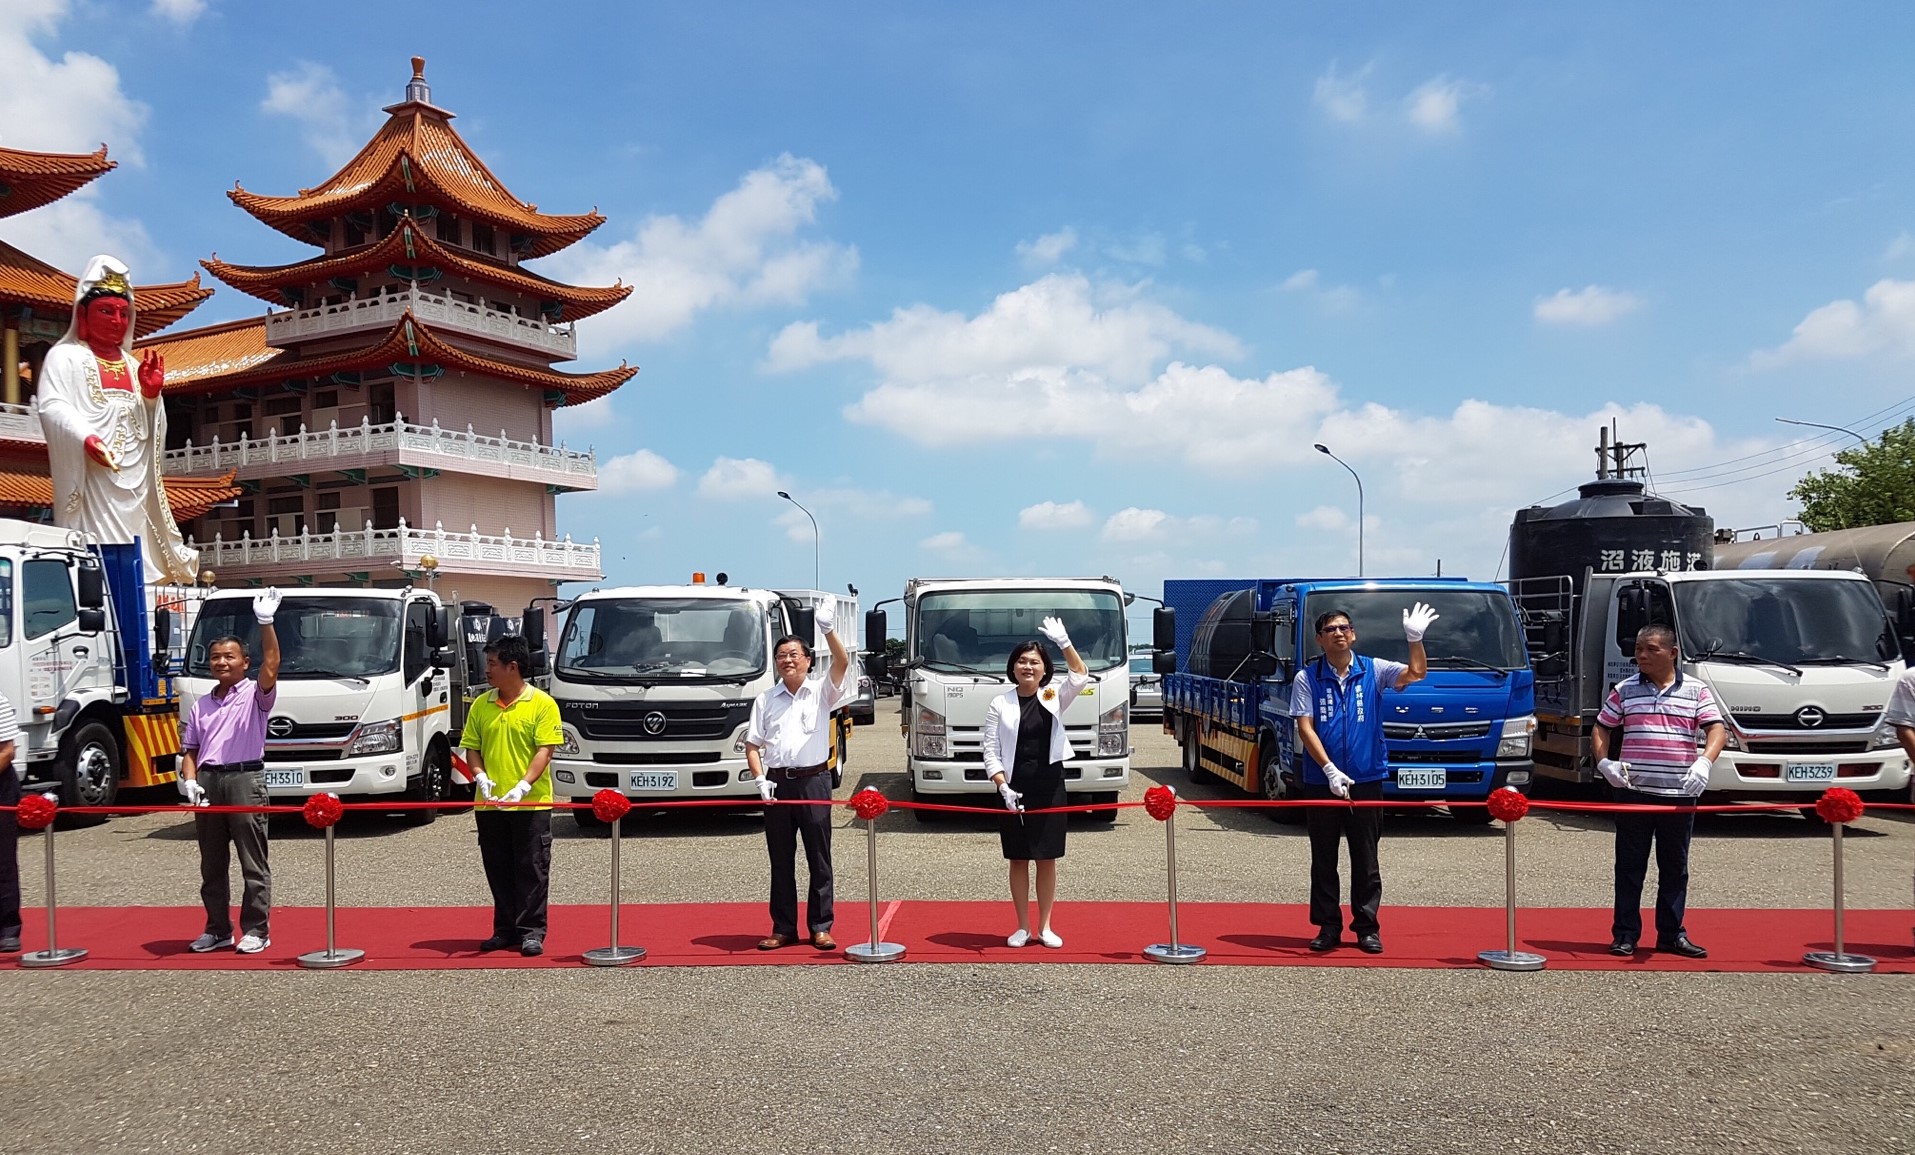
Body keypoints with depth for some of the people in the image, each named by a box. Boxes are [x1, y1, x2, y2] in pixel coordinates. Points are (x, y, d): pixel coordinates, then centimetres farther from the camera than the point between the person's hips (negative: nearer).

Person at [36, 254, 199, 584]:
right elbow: (52, 407, -11)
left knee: (138, 558, 1)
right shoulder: (65, 356, 5)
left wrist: (151, 394, 1)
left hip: (135, 481, 6)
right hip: (91, 479, -5)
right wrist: (87, 439, -28)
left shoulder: (133, 365, 22)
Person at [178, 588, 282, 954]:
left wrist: (266, 622, -26)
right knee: (212, 863, 12)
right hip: (207, 781, 6)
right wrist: (189, 781, 1)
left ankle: (256, 930, 3)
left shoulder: (255, 694, 2)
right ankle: (217, 929, 22)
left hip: (245, 778, -6)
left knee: (253, 862, -2)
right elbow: (190, 749, 19)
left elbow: (271, 664, -17)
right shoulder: (201, 705, 19)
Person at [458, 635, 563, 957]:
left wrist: (523, 786, -21)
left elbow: (545, 750, -10)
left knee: (532, 869, 1)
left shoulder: (542, 704, -5)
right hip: (490, 804, 5)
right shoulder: (481, 705, 9)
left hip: (531, 804, -5)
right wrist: (480, 777, -9)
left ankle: (532, 931, 8)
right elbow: (471, 747, 10)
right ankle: (506, 930, 21)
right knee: (498, 870, 11)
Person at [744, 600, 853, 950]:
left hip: (813, 780, -2)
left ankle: (820, 928, 9)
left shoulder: (821, 692, 4)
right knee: (781, 860, 8)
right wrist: (760, 779, -6)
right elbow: (752, 745, 10)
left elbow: (842, 663, -14)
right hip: (777, 784, 2)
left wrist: (828, 630, -28)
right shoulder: (765, 700, 11)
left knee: (819, 858, 2)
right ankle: (784, 929, 16)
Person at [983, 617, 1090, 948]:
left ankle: (1045, 927, 18)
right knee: (1018, 859, 7)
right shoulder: (1000, 704, 0)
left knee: (1047, 858, 6)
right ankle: (1023, 927, 18)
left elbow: (1080, 676, -14)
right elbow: (991, 752, -1)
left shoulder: (1054, 698, 3)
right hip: (1014, 790, -1)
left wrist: (1064, 643, -26)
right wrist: (1003, 787, -13)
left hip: (1050, 788, 1)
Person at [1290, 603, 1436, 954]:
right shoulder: (1307, 678, 0)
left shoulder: (1373, 670, 3)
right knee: (1323, 859, 7)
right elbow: (1305, 728, -5)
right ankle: (1328, 927, 16)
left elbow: (1416, 673, -9)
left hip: (1366, 780, 0)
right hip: (1321, 782, 0)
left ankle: (1367, 927, 15)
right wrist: (1330, 770, -15)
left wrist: (1415, 639, -25)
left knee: (1366, 859, 6)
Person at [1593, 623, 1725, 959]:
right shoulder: (1624, 690, 5)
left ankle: (1672, 934, 20)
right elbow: (1600, 729, 10)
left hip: (1680, 795, 1)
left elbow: (1717, 730, -5)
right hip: (1634, 791, 0)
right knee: (1629, 866, 4)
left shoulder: (1696, 691, 4)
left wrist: (1704, 762, -23)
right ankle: (1625, 934, 10)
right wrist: (1603, 762, -8)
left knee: (1675, 867, 10)